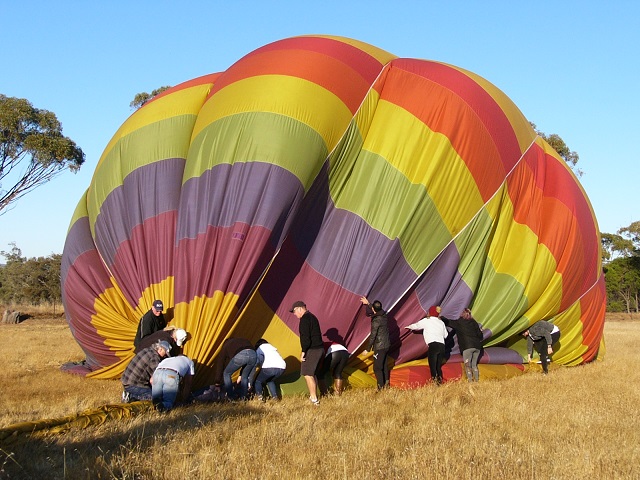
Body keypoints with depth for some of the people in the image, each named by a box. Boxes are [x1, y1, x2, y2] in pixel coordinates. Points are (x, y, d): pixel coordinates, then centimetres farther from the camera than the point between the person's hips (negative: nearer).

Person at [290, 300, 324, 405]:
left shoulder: (305, 319, -12)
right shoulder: (312, 317, 19)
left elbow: (305, 337, -20)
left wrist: (303, 351, -16)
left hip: (312, 350, -10)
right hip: (320, 349, 10)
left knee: (307, 374, -6)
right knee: (313, 374, 17)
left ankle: (314, 399, -6)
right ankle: (314, 396, 23)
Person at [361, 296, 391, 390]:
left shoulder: (376, 321, -21)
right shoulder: (384, 315, 2)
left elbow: (372, 336, -18)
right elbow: (375, 311, 26)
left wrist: (368, 349, -10)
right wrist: (368, 303, 35)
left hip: (380, 347, -9)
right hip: (387, 345, 9)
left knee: (377, 368, -2)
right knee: (384, 365, 20)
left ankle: (381, 388, -4)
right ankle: (386, 385, 29)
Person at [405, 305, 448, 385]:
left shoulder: (426, 320, 10)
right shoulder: (441, 322, 22)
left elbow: (416, 326, 24)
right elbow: (445, 335, 27)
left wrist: (408, 327, 44)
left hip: (433, 345, -5)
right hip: (442, 346, 6)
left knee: (433, 367, -11)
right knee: (439, 367, 11)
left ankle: (435, 382, -26)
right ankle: (440, 381, 0)